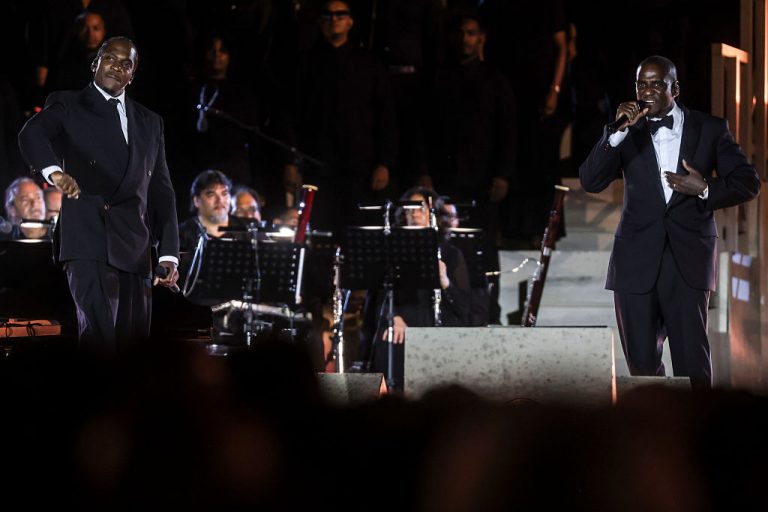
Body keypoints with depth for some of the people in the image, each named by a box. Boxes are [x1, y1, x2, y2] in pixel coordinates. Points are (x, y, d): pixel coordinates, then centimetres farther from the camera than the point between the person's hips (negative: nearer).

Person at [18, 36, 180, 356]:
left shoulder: (149, 122, 22)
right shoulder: (67, 105, 8)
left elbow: (161, 191, 18)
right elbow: (32, 134, -13)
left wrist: (169, 254, 7)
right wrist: (55, 171, -35)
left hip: (134, 246, 4)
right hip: (87, 239, -4)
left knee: (134, 343, 1)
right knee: (100, 338, -20)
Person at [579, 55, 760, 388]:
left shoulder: (710, 129, 5)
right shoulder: (625, 132, 7)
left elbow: (748, 183, 7)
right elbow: (590, 182, -5)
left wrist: (705, 190, -10)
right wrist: (618, 132, -16)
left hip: (688, 258, -2)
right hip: (637, 259, 2)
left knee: (692, 360, -9)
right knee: (642, 361, 6)